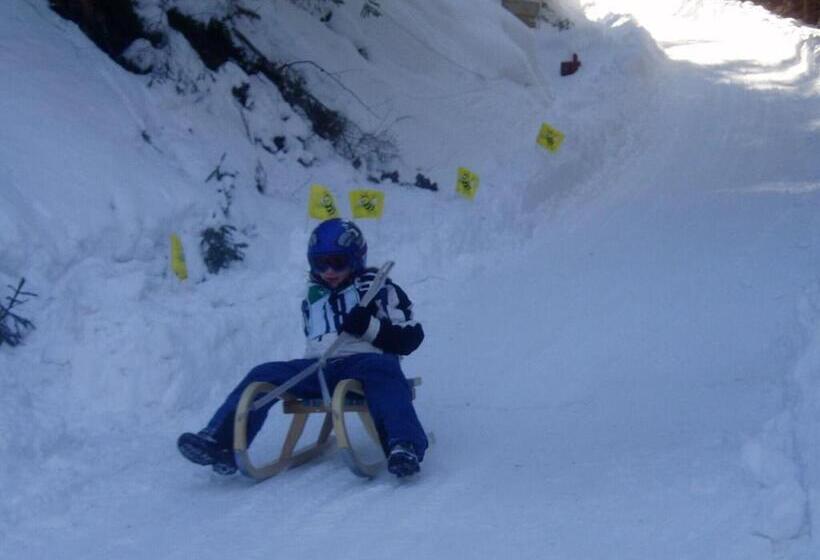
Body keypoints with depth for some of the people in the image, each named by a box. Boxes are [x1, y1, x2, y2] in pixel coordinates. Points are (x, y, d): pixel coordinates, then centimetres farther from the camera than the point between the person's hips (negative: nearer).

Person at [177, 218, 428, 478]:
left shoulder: (378, 288, 9)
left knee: (380, 368, -40)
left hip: (363, 361, -6)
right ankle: (221, 442, -30)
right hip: (318, 369, 6)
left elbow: (410, 338, 1)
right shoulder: (314, 297, 26)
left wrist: (370, 326, -13)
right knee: (263, 375, -14)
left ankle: (404, 447, -62)